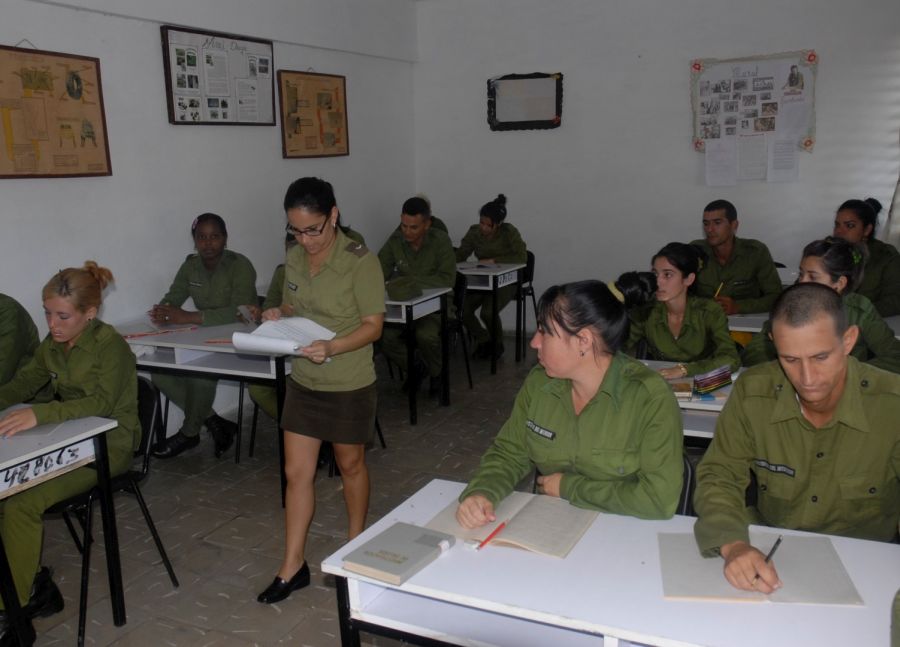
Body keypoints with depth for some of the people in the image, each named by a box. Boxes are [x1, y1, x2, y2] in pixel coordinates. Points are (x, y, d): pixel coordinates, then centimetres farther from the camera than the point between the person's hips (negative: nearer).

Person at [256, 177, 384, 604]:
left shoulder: (360, 263, -18)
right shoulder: (294, 258, 0)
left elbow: (373, 326, -17)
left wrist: (332, 348, -32)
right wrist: (278, 315, -9)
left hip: (349, 385, -5)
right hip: (303, 381, 5)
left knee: (350, 465, 16)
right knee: (297, 472, 7)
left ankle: (355, 545, 39)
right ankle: (292, 567, 19)